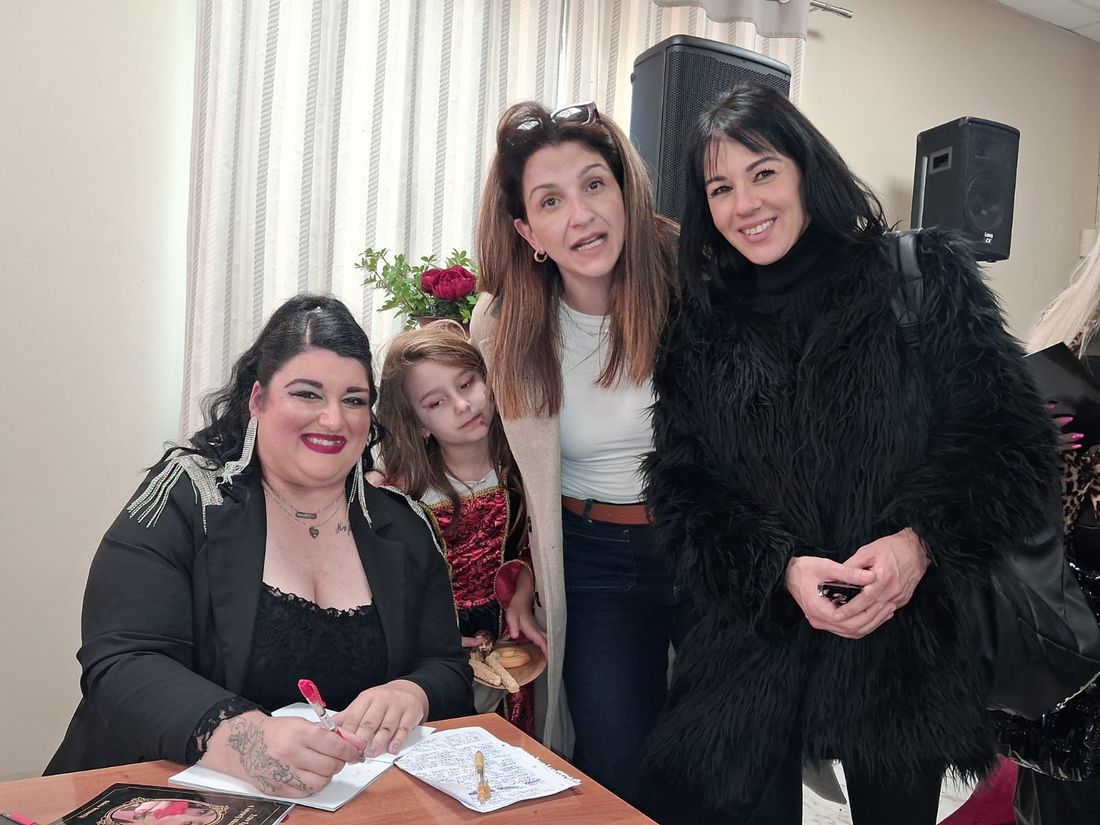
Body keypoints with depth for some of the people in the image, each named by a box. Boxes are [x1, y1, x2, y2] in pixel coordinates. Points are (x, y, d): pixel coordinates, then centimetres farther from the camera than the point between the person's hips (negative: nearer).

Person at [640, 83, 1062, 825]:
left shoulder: (925, 275, -2)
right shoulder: (702, 324, 4)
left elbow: (1014, 444, -4)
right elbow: (682, 489, 0)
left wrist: (922, 541, -19)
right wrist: (780, 567, -15)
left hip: (910, 641, -1)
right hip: (754, 641, 1)